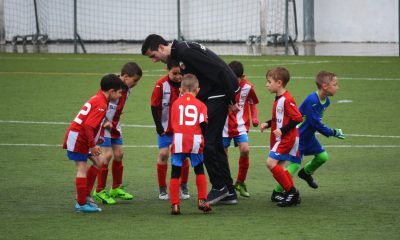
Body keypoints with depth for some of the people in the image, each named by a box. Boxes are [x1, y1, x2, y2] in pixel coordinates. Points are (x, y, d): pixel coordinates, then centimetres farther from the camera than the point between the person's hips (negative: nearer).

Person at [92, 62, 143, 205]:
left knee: (119, 154, 10)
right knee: (107, 154, -12)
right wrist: (105, 122, -21)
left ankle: (116, 189, 23)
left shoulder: (127, 89, 3)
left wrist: (115, 123, 9)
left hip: (114, 125, 9)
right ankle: (99, 191, -4)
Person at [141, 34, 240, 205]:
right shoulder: (177, 55, 12)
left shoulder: (185, 51, -20)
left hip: (219, 95, -10)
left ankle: (219, 187, 1)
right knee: (214, 143, 12)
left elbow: (219, 70, -22)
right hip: (209, 98, 10)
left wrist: (231, 100, -19)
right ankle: (229, 192, 16)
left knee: (205, 142, -8)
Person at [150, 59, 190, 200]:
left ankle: (183, 187, 16)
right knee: (163, 154, -5)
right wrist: (159, 127, -10)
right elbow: (154, 107, -9)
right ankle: (162, 189, 5)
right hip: (165, 128, -2)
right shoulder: (161, 85, -15)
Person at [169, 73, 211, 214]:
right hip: (195, 141, 0)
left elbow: (172, 123, 11)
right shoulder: (200, 105, 5)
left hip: (178, 140, 0)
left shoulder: (176, 103, 9)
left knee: (175, 173, 5)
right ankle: (202, 200, 15)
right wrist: (205, 139, 10)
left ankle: (175, 204, 0)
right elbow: (203, 124, -3)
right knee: (199, 171, 17)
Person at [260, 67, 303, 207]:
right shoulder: (278, 99, 13)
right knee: (279, 167, 10)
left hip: (287, 138, -10)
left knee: (271, 162, -17)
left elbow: (297, 118, -22)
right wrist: (267, 124, 10)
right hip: (279, 138, 10)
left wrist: (282, 130, -23)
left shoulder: (287, 100, -18)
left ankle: (291, 191, -12)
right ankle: (292, 195, 16)